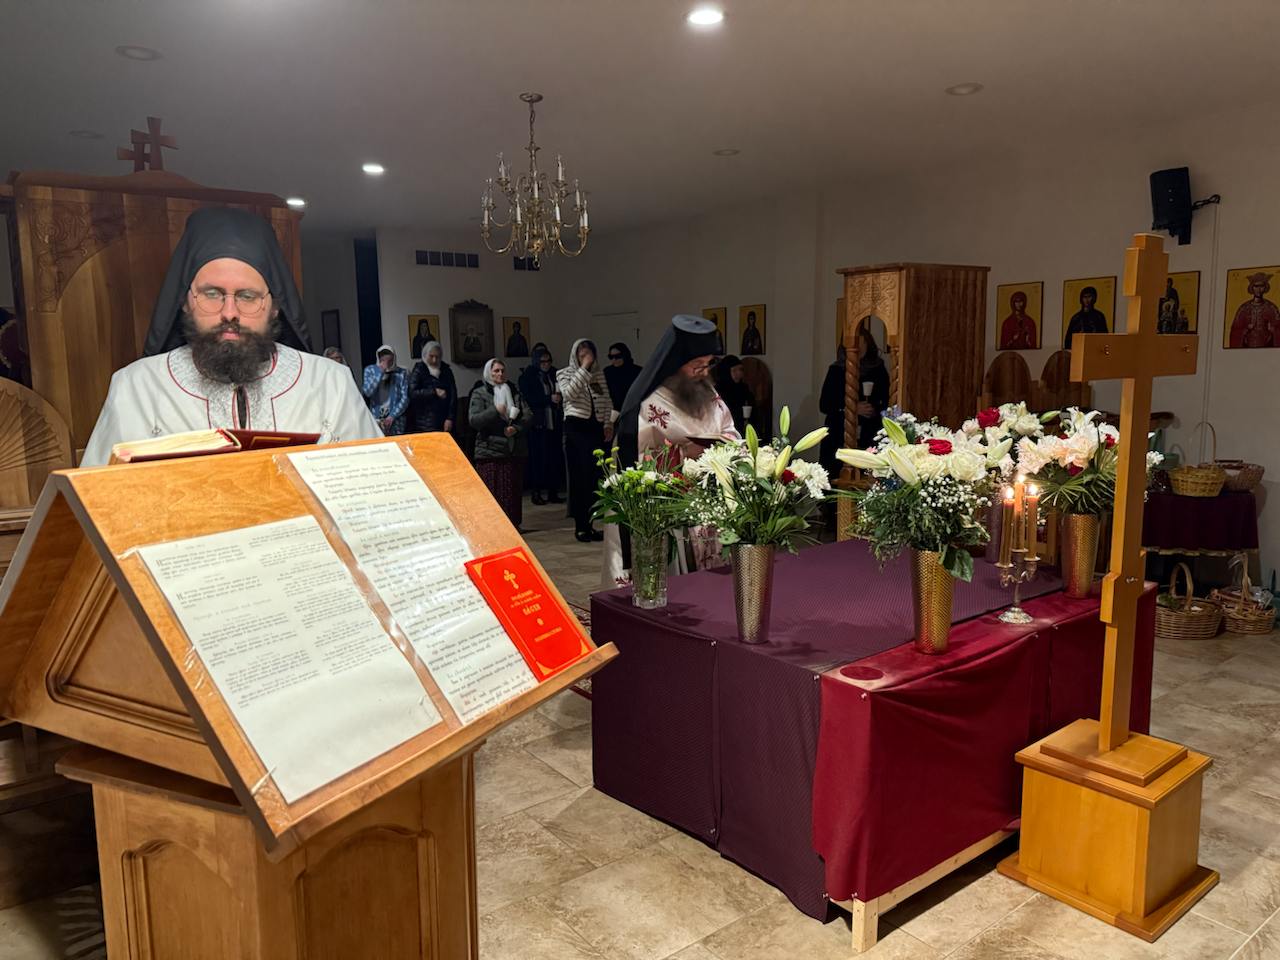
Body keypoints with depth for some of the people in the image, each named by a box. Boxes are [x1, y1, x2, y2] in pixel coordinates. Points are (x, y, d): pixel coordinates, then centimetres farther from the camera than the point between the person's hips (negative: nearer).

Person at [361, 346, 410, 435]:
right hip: (376, 420, 0)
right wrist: (380, 372, -15)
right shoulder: (370, 370, 4)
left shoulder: (401, 373, 3)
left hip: (396, 421, 0)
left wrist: (392, 416, -8)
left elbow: (405, 398, -1)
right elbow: (367, 392, -10)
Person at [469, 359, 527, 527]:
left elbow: (524, 418, 13)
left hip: (514, 451, 4)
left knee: (513, 492, 4)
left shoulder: (514, 392, 14)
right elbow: (473, 420, -9)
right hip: (489, 451, -3)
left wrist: (516, 428, -7)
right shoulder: (480, 393, 3)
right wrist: (495, 411, -20)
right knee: (492, 493, -6)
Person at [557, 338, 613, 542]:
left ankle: (588, 523, 10)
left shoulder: (599, 373, 16)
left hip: (596, 428, 4)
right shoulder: (564, 373, 5)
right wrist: (584, 368, -15)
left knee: (595, 476, 2)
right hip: (576, 427, -4)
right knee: (579, 476, -8)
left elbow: (606, 400, 17)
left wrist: (608, 422, 5)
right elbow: (570, 393, -15)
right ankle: (580, 525, -4)